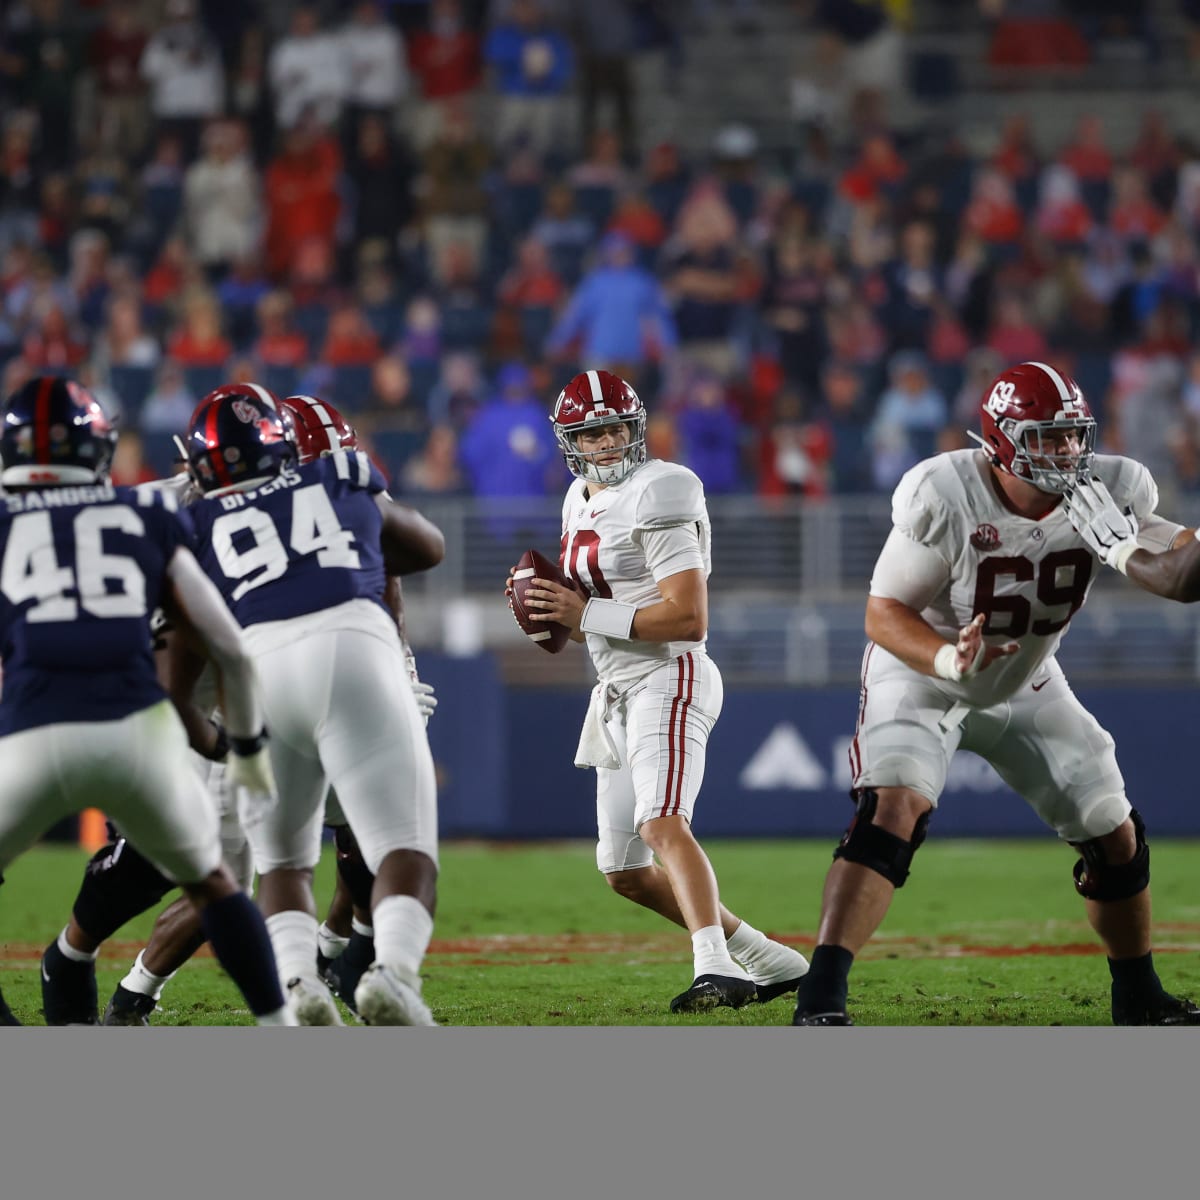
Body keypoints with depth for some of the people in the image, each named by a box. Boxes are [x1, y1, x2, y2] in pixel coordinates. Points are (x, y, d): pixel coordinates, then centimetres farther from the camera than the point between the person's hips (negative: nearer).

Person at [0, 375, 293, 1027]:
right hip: (137, 729, 2)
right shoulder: (147, 521, 20)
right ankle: (281, 1031, 22)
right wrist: (248, 750, 32)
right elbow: (231, 651, 20)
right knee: (210, 881, 26)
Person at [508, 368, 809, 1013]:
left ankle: (716, 968, -45)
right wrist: (550, 610, 3)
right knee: (626, 874, 12)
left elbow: (689, 619, -20)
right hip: (618, 693, 10)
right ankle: (770, 960, 22)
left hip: (667, 677, -10)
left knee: (662, 822, -32)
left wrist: (585, 612, -19)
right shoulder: (582, 501, 15)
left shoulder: (657, 494, -13)